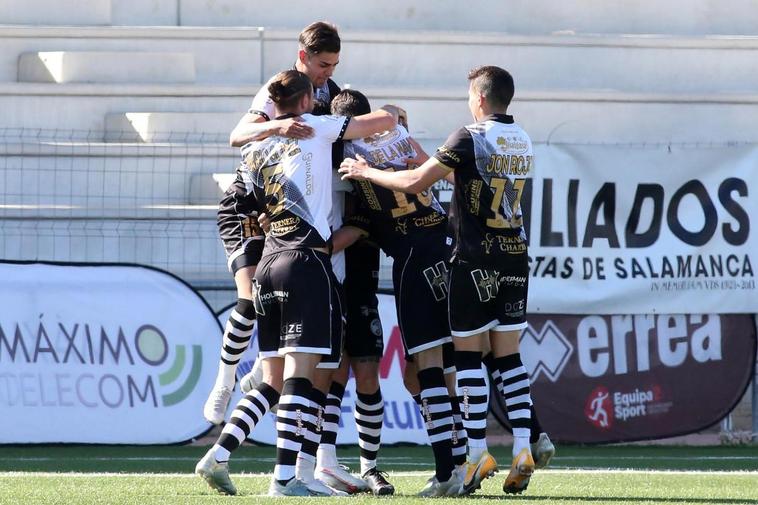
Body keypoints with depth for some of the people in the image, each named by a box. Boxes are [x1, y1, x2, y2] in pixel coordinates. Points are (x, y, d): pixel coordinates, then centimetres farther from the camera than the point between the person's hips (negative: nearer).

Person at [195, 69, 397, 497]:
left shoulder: (254, 147, 17)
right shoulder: (314, 128, 2)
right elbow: (387, 120, 3)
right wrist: (389, 113, 25)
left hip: (269, 261, 7)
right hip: (307, 261, -7)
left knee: (276, 378, 13)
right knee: (302, 372, -9)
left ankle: (218, 456, 2)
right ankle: (286, 477, -17)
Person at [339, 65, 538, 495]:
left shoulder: (470, 138, -12)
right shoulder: (523, 142, 9)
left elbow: (415, 182, -14)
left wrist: (366, 172, 0)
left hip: (475, 260, -6)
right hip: (515, 256, 6)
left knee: (469, 353, 0)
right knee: (509, 354, 7)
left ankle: (477, 452, -3)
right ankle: (523, 448, -3)